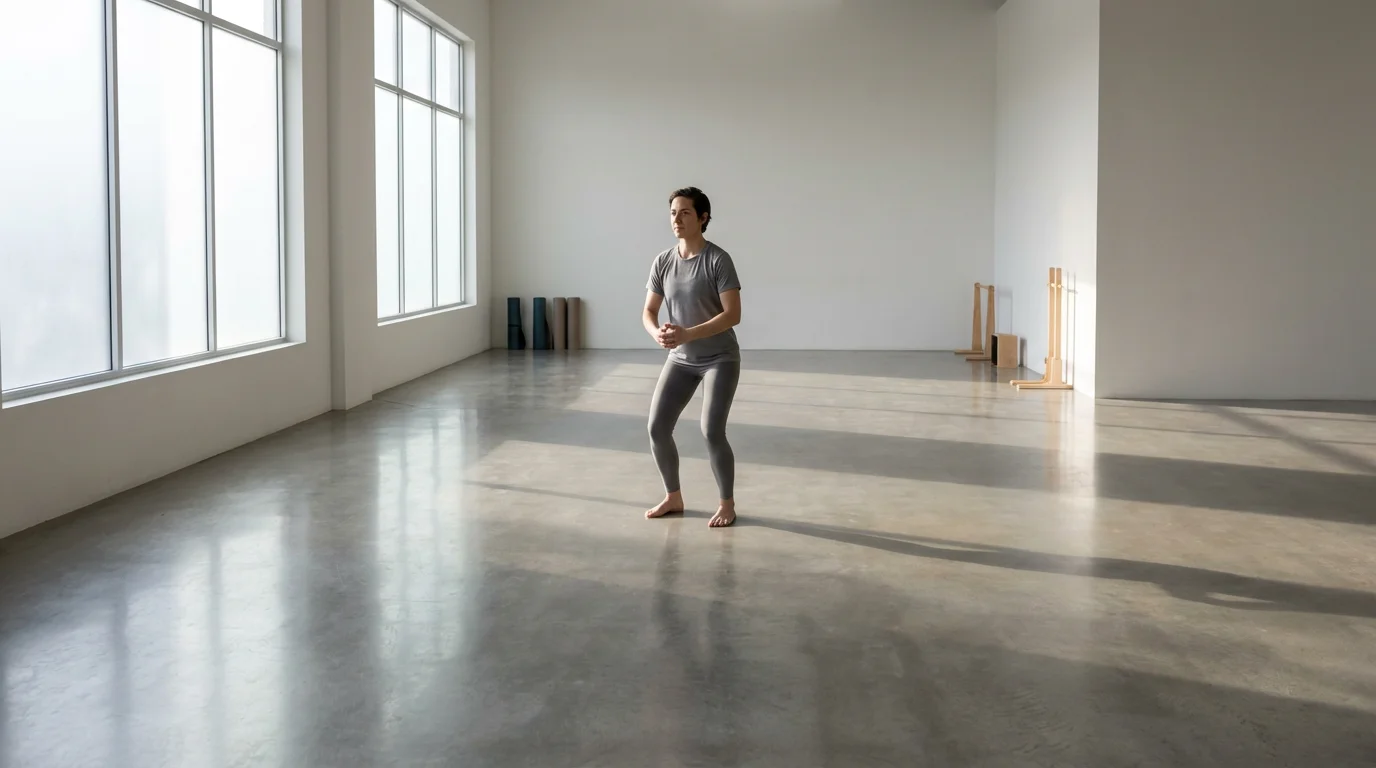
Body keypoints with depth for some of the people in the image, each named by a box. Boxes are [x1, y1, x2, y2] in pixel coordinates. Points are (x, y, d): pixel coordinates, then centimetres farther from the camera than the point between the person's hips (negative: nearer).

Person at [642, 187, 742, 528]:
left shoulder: (718, 260, -15)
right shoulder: (662, 262, 0)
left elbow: (732, 314, -20)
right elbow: (649, 312, 4)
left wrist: (688, 334, -30)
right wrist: (657, 333, -20)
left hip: (720, 358, -5)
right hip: (680, 359, 5)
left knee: (711, 431, -15)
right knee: (657, 428, -2)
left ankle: (727, 503, 5)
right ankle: (673, 496, 17)